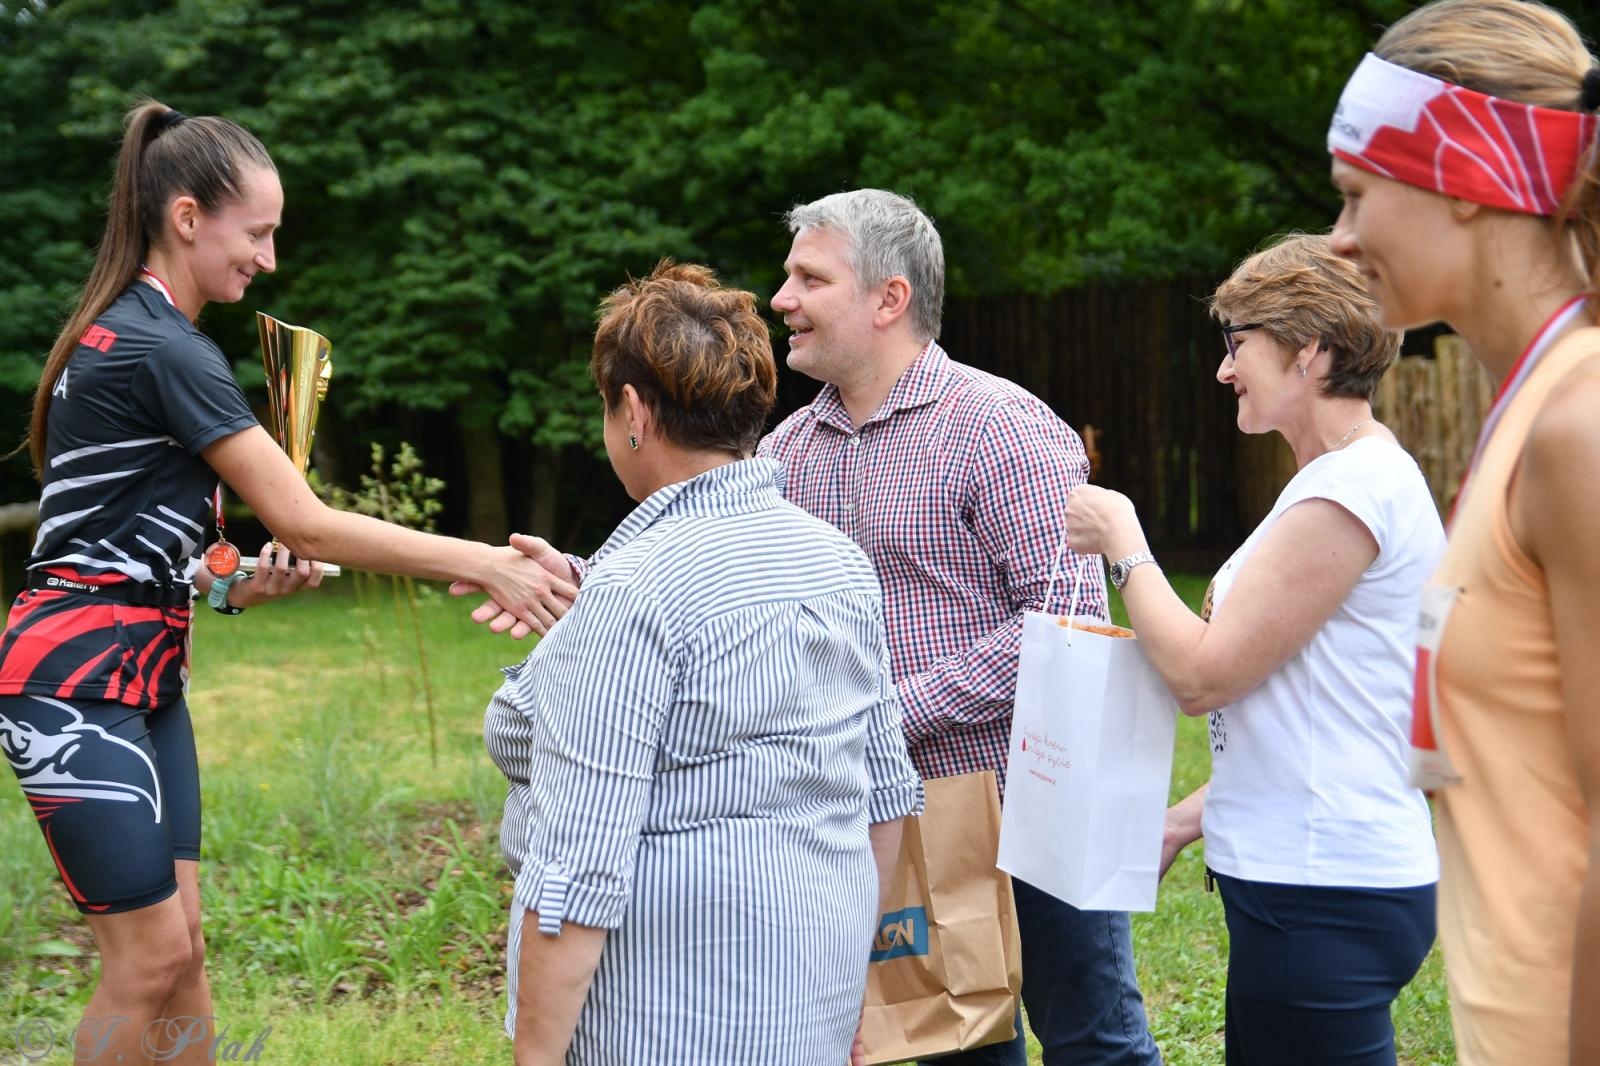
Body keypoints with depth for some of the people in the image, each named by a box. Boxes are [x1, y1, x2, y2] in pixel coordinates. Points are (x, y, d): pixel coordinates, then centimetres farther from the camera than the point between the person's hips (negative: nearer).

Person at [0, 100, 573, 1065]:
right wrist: (486, 564, -19)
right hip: (78, 680, -9)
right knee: (151, 958, -4)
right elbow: (308, 523, -21)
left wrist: (232, 583, 3)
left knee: (183, 945, 9)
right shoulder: (163, 350, -19)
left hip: (140, 669, 9)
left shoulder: (125, 332, 12)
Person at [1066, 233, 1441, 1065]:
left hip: (1323, 897, -10)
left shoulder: (1353, 489, -17)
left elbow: (1202, 673, -18)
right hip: (1304, 877, 10)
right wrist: (1185, 819, 17)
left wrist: (1123, 542, -5)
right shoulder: (1340, 481, 15)